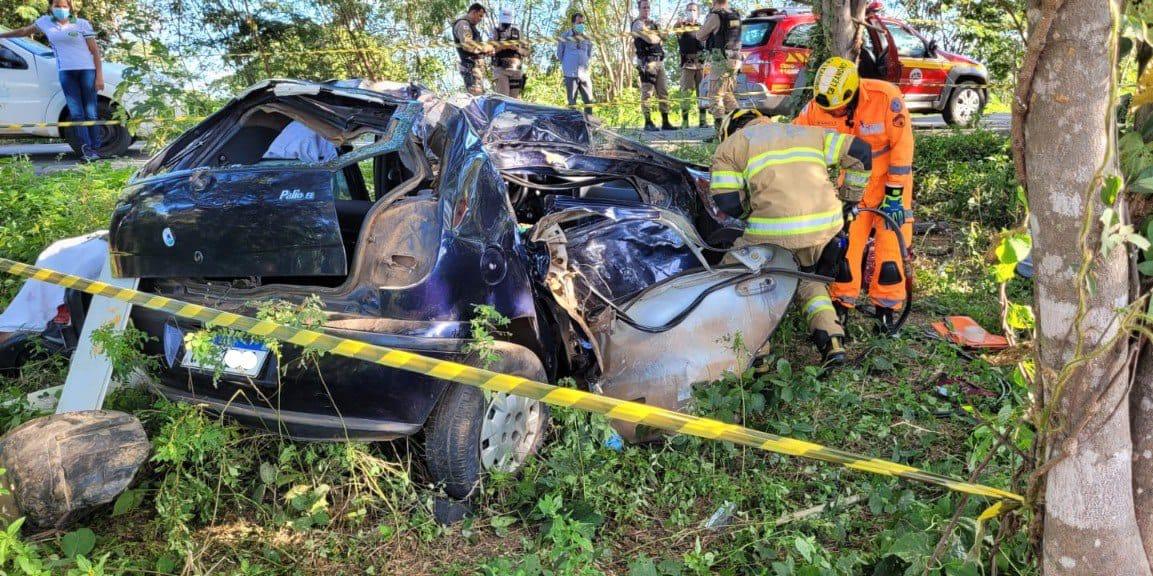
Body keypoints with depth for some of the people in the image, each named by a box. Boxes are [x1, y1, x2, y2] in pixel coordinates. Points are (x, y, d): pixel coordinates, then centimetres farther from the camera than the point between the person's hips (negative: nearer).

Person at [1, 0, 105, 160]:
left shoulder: (83, 24, 1)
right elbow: (24, 31, 27)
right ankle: (87, 148, -9)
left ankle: (94, 148, -2)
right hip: (65, 72, 3)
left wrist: (99, 76, -8)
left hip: (87, 70, -3)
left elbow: (95, 51, 0)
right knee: (76, 113, -6)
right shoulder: (45, 22, 11)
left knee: (91, 113, -4)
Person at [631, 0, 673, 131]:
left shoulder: (652, 23, 22)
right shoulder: (638, 24, -3)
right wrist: (659, 37, 3)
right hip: (647, 61, -8)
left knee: (663, 92, 5)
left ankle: (665, 122, 8)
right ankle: (648, 123, -4)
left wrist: (655, 36, -4)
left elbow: (661, 38, 17)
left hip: (659, 61, 8)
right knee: (647, 93, -7)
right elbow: (650, 39, -16)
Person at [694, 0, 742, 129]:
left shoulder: (716, 16, -11)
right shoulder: (736, 16, 11)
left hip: (721, 61, -7)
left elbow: (699, 36, -3)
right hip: (734, 60, 7)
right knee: (727, 93, 20)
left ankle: (721, 127, -9)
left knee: (715, 95, -3)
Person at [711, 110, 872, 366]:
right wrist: (850, 199, 25)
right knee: (806, 277, 31)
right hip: (826, 226, 5)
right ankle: (833, 343, 15)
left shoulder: (730, 146, 13)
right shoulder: (808, 132, 24)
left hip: (775, 232, -4)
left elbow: (728, 204, 1)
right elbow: (860, 152, 17)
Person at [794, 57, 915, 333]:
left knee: (890, 238, -6)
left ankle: (887, 306, 8)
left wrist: (894, 194, -19)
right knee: (845, 237, -2)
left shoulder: (887, 97, -28)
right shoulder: (817, 107, -19)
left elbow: (902, 147, -21)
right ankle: (842, 303, 12)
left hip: (890, 175, -2)